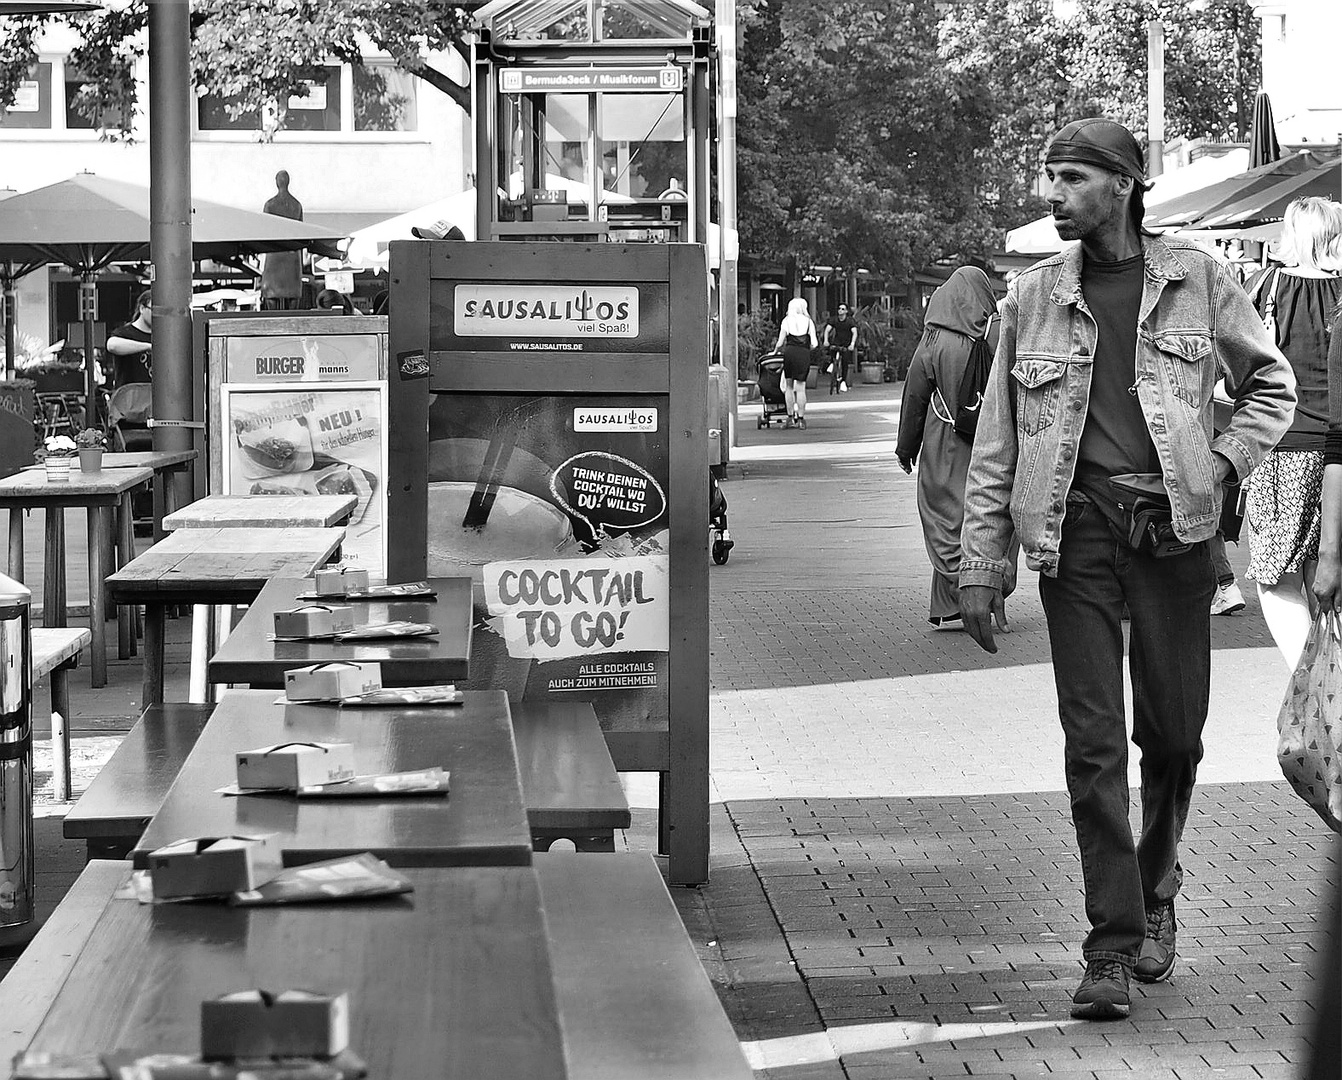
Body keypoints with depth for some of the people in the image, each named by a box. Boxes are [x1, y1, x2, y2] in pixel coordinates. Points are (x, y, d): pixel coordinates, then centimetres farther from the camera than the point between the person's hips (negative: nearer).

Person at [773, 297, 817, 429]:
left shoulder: (786, 321, 6)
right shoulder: (808, 321, 6)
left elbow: (780, 343, 5)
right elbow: (814, 344, 2)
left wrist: (775, 352, 24)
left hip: (790, 352, 0)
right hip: (804, 354, 0)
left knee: (789, 386, 11)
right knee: (800, 387, 2)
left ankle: (790, 418, 12)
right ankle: (801, 419, 2)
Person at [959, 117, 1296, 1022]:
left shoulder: (1198, 279, 4)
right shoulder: (1033, 298, 7)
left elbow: (1271, 385, 15)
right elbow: (997, 445, 9)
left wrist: (1226, 463, -1)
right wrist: (981, 565, 4)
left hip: (1174, 529, 0)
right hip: (1074, 530, 0)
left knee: (1173, 734, 7)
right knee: (1094, 743, -5)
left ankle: (1156, 894, 33)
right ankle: (1113, 949, -1)